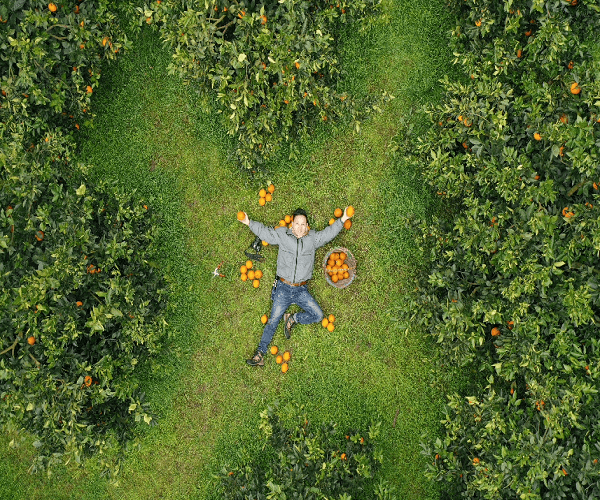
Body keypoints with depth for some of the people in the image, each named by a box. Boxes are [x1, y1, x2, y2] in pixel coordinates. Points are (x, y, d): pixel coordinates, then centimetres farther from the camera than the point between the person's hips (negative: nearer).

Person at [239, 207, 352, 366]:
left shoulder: (313, 238, 6)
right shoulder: (282, 235, 3)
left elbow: (328, 233, 10)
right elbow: (265, 232, 13)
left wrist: (342, 220, 1)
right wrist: (249, 223, 10)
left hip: (301, 290, 2)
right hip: (283, 288, -2)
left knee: (318, 315, -9)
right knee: (273, 321, -2)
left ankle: (292, 319, 12)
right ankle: (260, 354, 2)